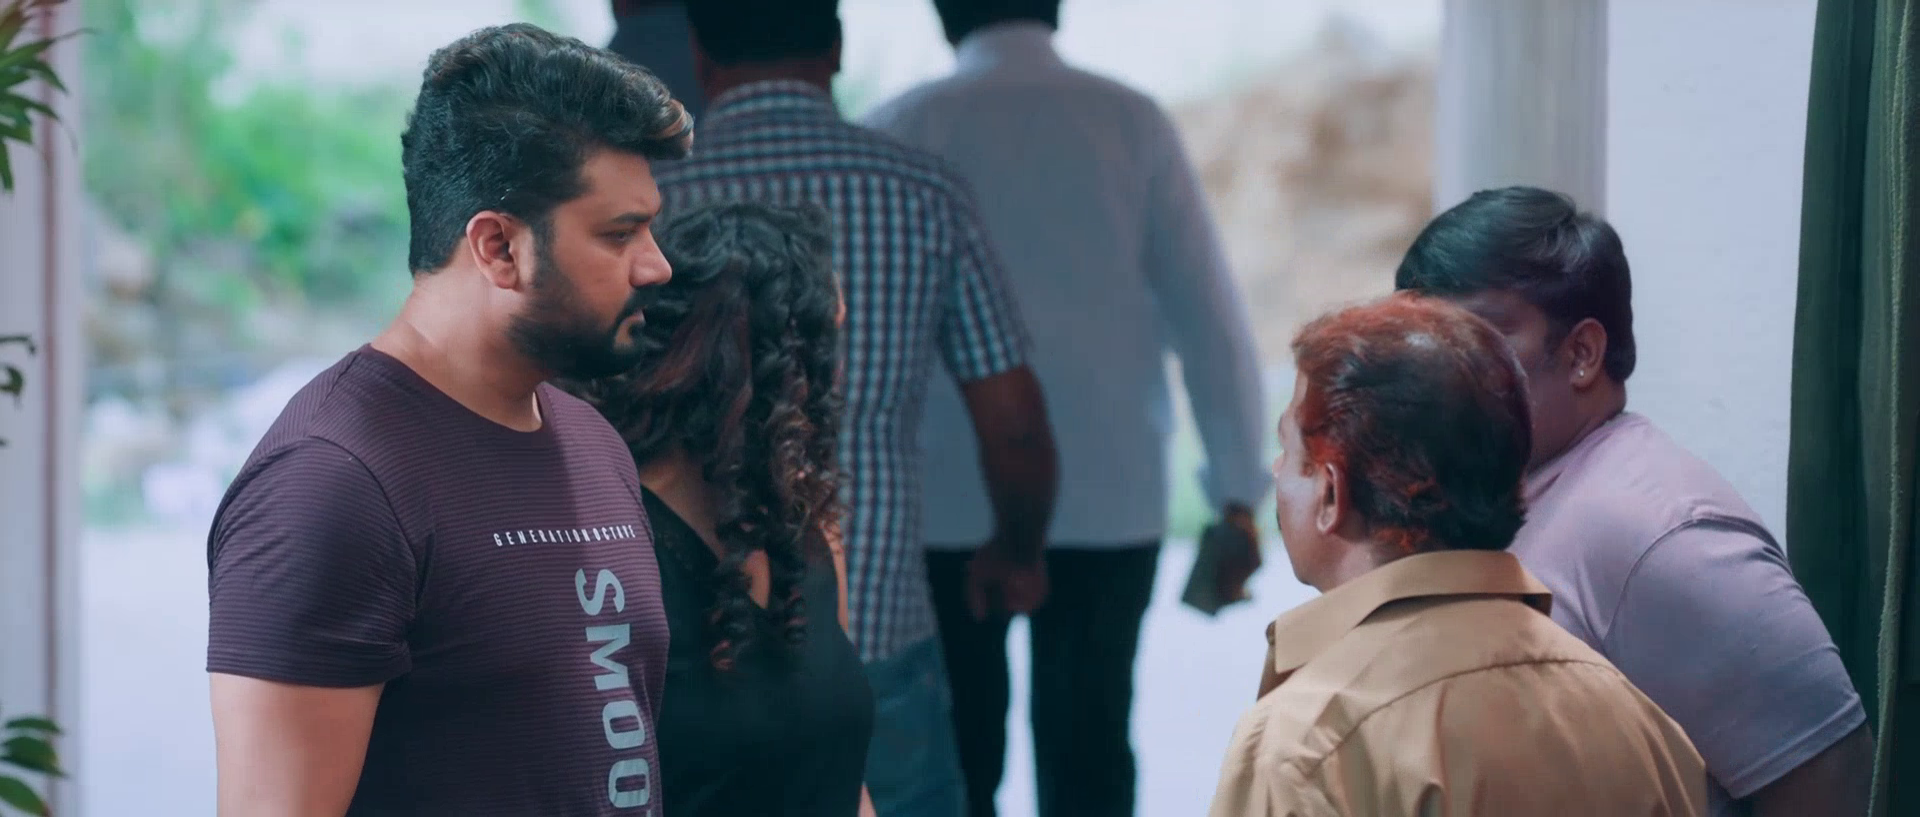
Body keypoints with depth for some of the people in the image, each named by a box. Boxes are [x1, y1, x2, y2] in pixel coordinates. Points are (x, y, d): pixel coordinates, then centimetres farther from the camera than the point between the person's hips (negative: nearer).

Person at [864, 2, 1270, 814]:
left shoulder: (901, 129, 0)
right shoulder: (1133, 121, 2)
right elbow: (1209, 316, -1)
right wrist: (1238, 493, 4)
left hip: (948, 497, -1)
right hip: (1108, 494, 1)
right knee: (1088, 749, 8)